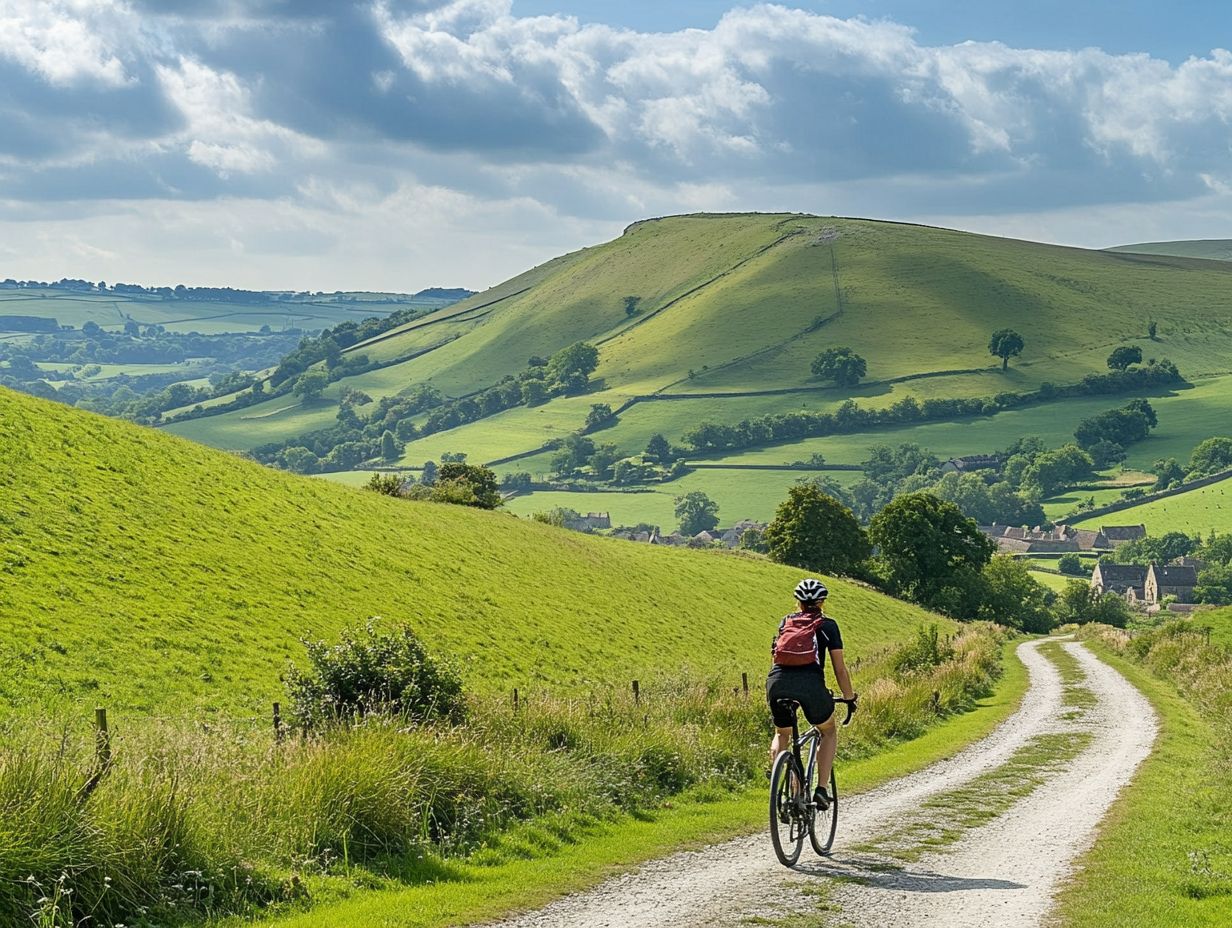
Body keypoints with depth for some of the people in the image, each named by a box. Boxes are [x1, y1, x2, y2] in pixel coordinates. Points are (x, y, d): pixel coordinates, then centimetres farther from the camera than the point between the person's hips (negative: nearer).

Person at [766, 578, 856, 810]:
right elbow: (840, 669, 14)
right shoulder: (827, 625, 16)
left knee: (782, 734, 30)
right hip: (810, 683, -3)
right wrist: (850, 697, 27)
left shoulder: (786, 622, 26)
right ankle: (822, 789, 11)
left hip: (777, 682, 3)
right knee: (828, 732, 25)